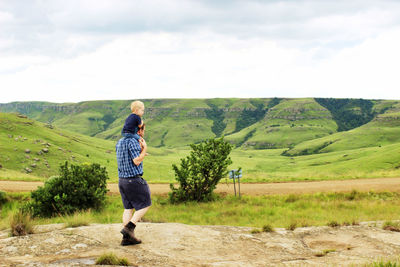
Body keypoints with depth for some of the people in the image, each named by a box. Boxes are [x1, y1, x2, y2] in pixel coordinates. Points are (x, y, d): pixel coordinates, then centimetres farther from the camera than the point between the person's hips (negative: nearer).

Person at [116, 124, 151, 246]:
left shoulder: (119, 142, 12)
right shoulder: (133, 142, -17)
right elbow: (137, 161, -22)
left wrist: (140, 149, 15)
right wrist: (144, 149, -10)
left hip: (122, 180, 8)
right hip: (134, 180, -8)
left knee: (128, 208, 11)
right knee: (145, 204, 6)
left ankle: (127, 237, 8)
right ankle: (129, 227, -6)